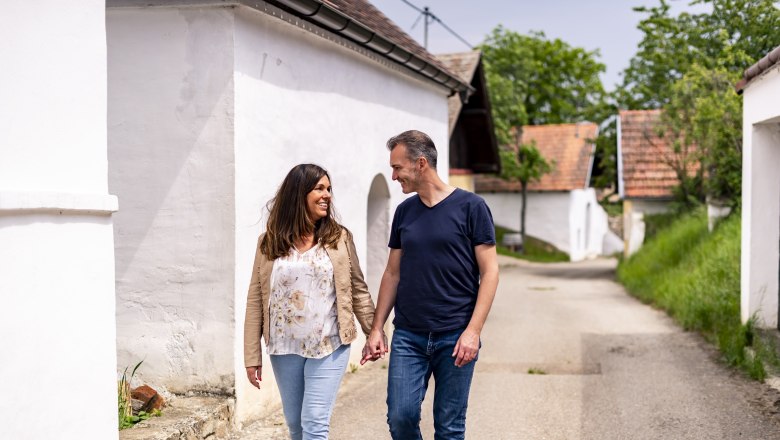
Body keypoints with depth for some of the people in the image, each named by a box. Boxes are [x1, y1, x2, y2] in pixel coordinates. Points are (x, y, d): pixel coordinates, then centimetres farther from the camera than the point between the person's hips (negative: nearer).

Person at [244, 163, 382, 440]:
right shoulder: (269, 243, 0)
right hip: (284, 348, 2)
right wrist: (252, 356, -2)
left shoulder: (339, 238, -1)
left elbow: (358, 290, 4)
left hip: (329, 346, -2)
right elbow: (256, 301, 0)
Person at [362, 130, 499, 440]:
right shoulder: (404, 211, 9)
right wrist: (376, 328, 8)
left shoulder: (470, 207, -4)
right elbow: (392, 273, 14)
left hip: (455, 337, -3)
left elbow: (489, 271, -6)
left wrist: (473, 330, -14)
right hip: (408, 336, 4)